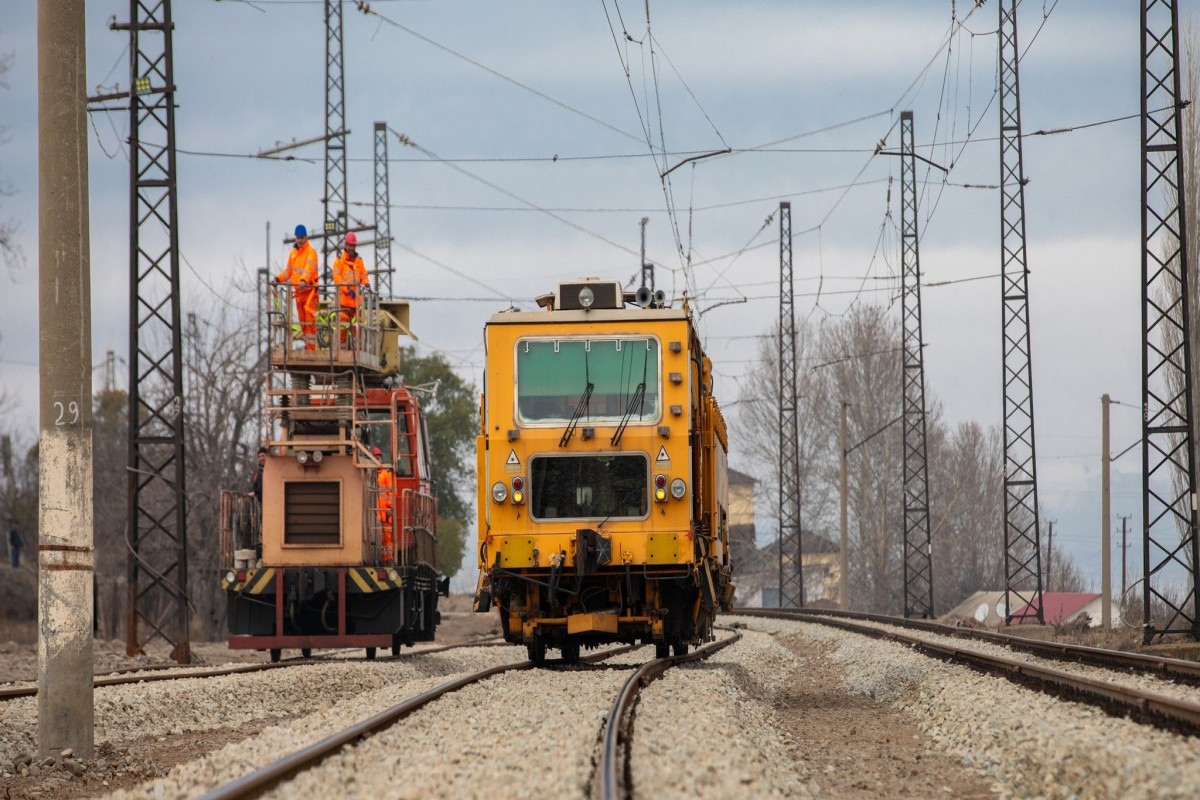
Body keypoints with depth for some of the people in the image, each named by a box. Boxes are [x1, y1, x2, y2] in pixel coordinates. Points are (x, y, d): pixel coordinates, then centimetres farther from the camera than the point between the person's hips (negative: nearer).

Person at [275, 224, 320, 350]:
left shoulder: (311, 252, -9)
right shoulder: (293, 253, 14)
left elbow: (309, 269, -25)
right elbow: (289, 271, 19)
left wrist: (304, 280, -42)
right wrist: (279, 278, 2)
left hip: (309, 291, -7)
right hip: (298, 291, 7)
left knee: (310, 321, -10)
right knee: (302, 322, 12)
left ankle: (311, 347, -10)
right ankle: (307, 346, 20)